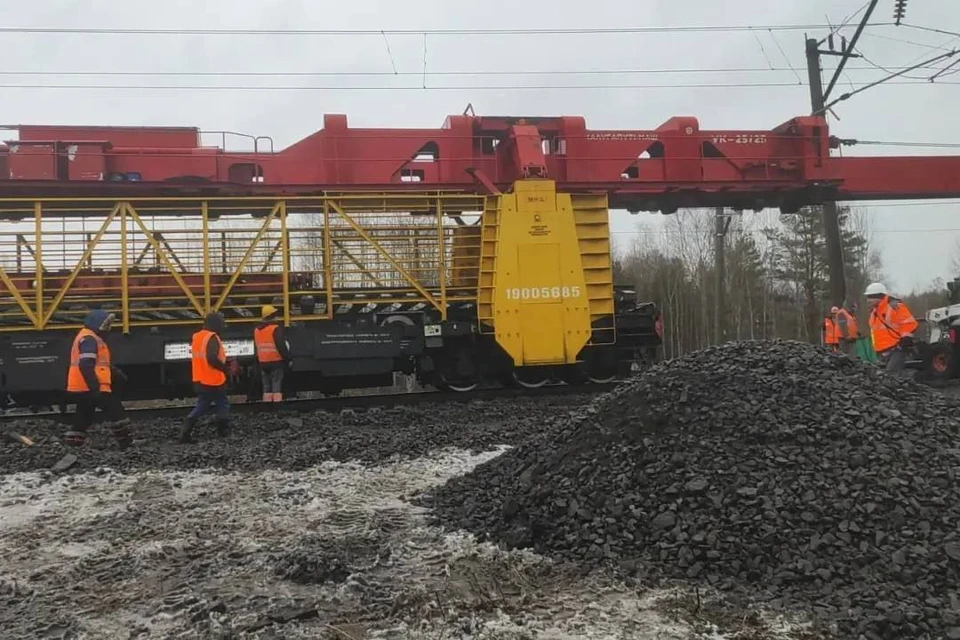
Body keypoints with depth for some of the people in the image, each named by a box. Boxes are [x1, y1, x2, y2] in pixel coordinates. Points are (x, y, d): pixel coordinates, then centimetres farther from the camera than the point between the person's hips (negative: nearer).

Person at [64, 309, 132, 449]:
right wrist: (95, 387, -30)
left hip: (80, 388, 10)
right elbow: (86, 366, -25)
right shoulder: (89, 339, -14)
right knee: (115, 409, -5)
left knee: (84, 417, 13)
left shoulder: (88, 338, 21)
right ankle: (126, 443, -2)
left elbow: (99, 363, 31)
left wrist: (116, 372, 30)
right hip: (89, 388, -10)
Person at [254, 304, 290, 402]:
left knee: (267, 388, 12)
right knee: (277, 387, -5)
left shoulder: (256, 330, 10)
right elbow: (281, 345, -18)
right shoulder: (276, 328, -13)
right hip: (276, 361, -6)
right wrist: (287, 358, -9)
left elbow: (256, 347, 16)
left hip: (263, 362, 7)